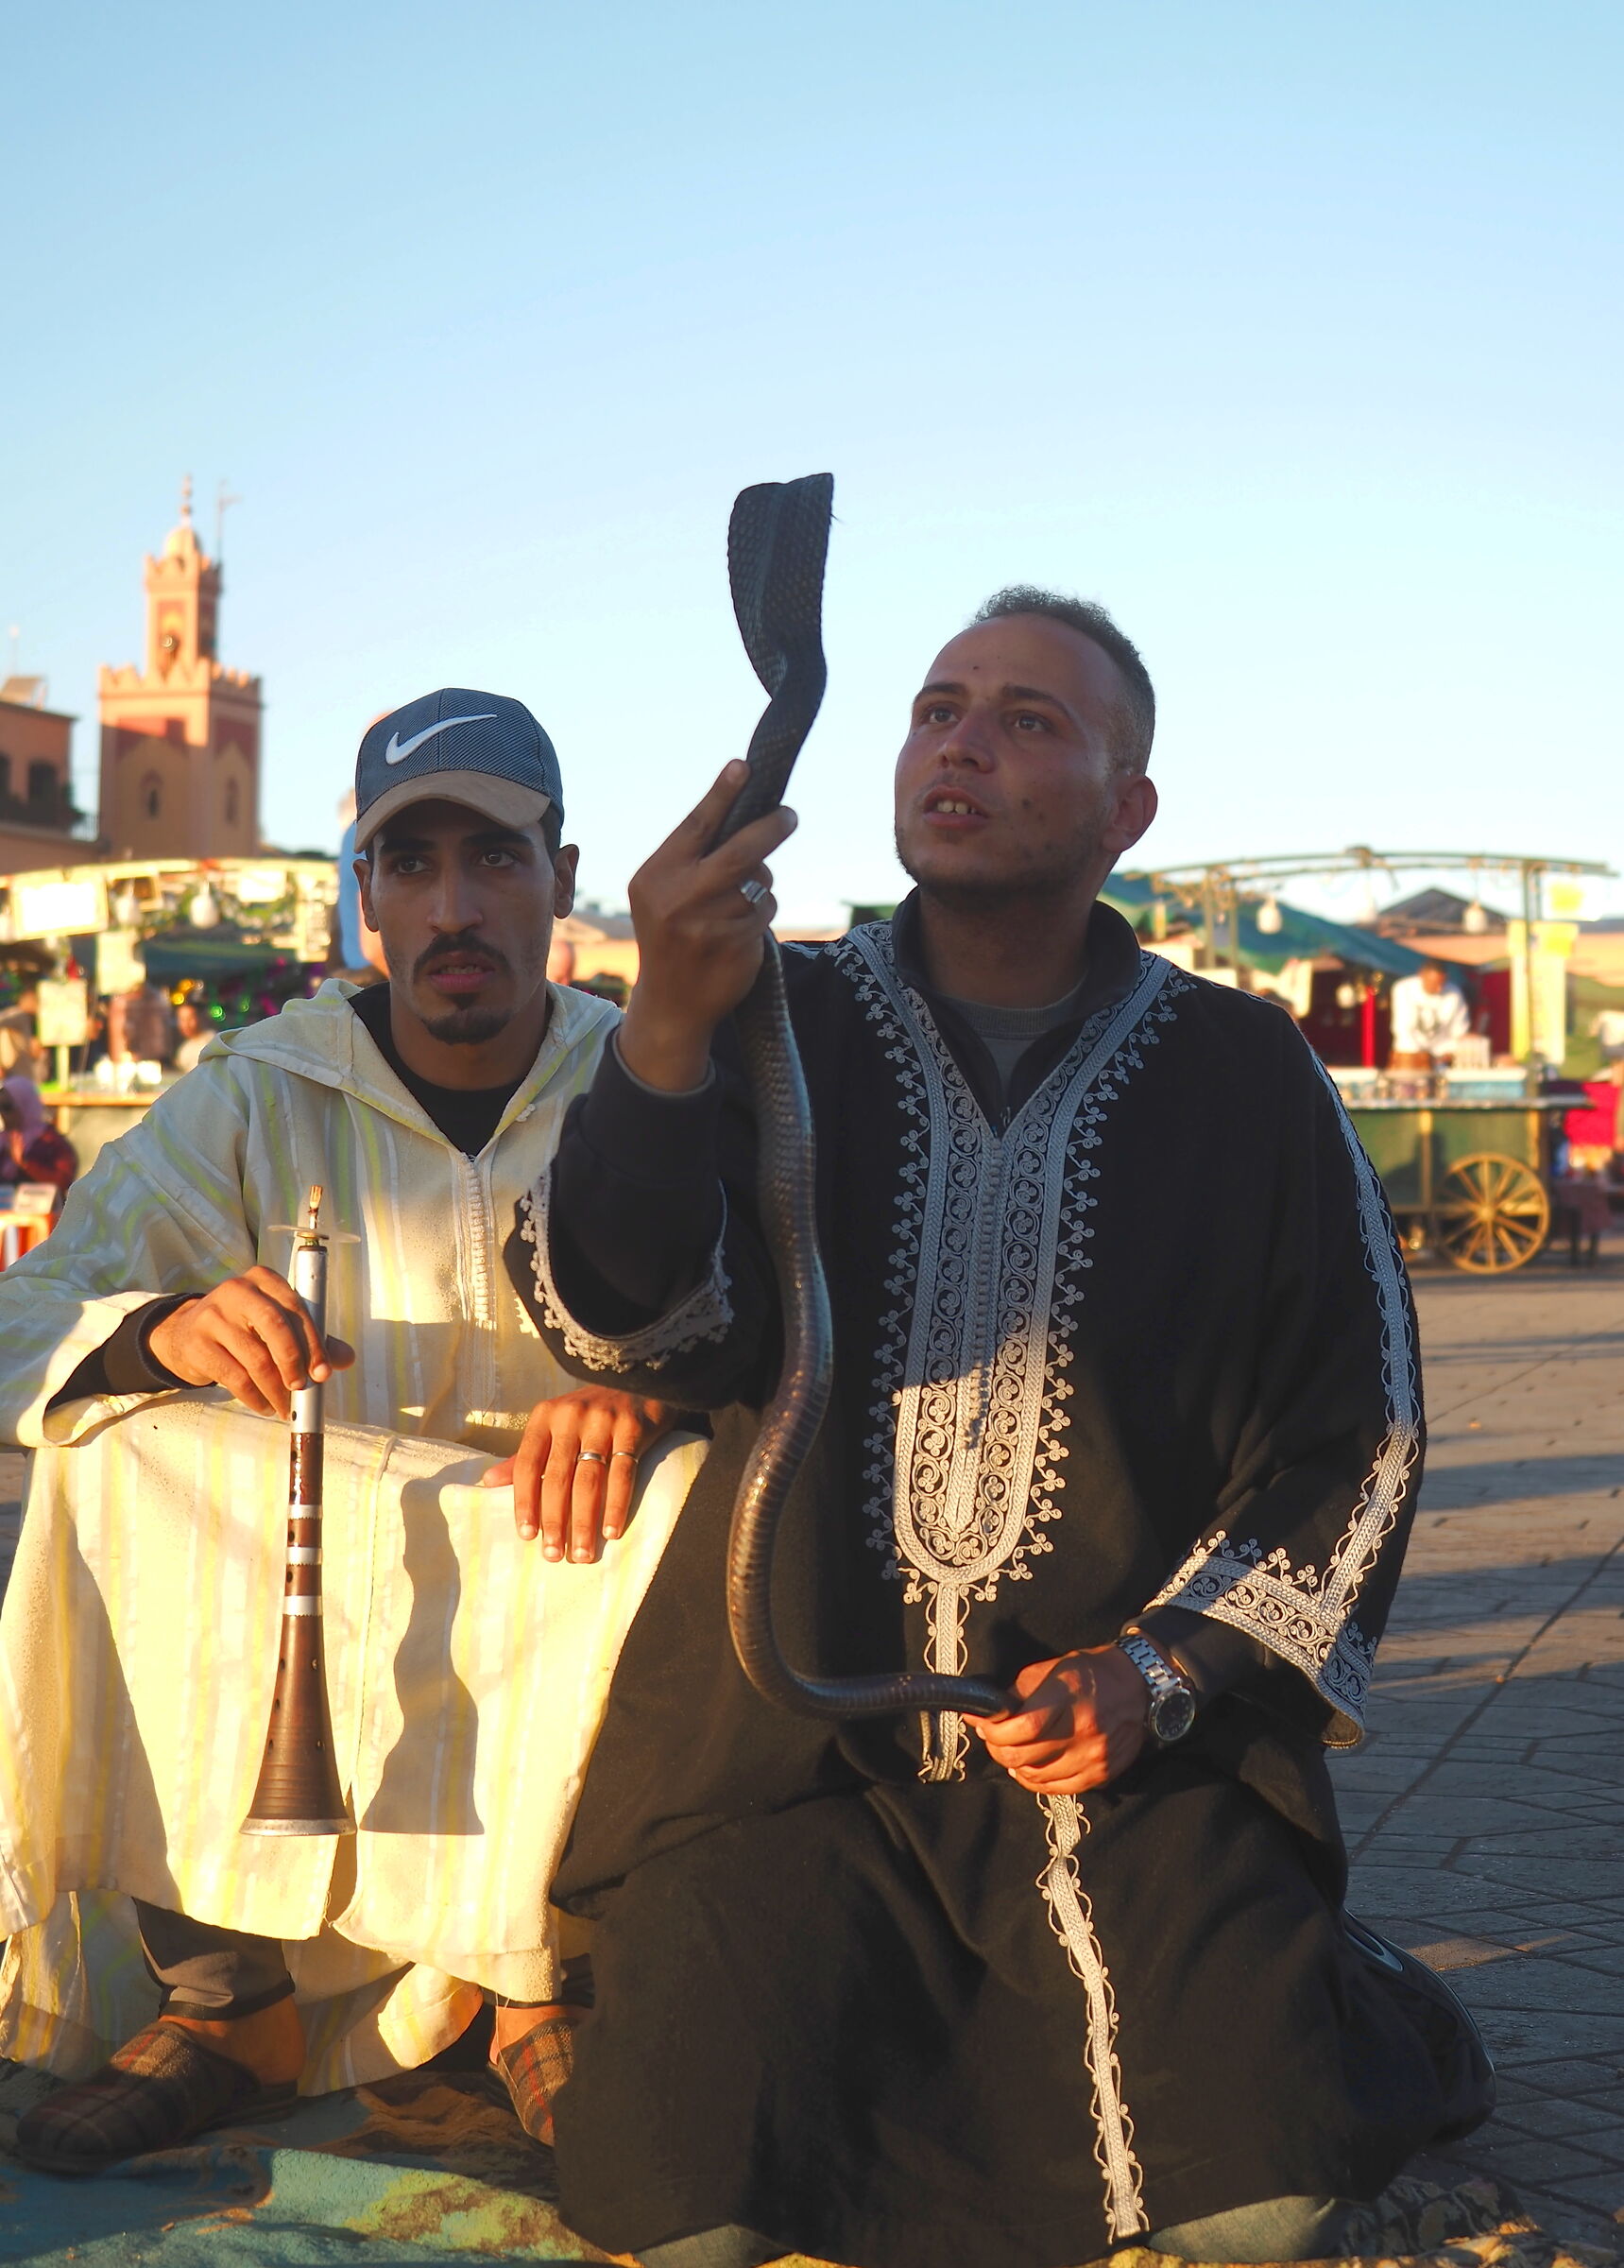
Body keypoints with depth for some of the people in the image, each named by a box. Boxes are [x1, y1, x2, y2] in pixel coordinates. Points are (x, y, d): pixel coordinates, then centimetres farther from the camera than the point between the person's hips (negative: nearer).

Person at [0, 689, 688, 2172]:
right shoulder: (253, 1100, 1)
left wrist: (648, 1382, -35)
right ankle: (226, 2001, -6)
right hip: (302, 1605, 1)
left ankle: (553, 1990, -4)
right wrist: (168, 1329, -32)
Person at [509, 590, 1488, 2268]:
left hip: (1123, 1748, 0)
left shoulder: (1243, 1078, 5)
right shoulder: (778, 1028, 4)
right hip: (790, 1735, 0)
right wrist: (667, 1029, -31)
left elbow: (1353, 1430, 8)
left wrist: (1171, 1673, -5)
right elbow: (622, 1315, -13)